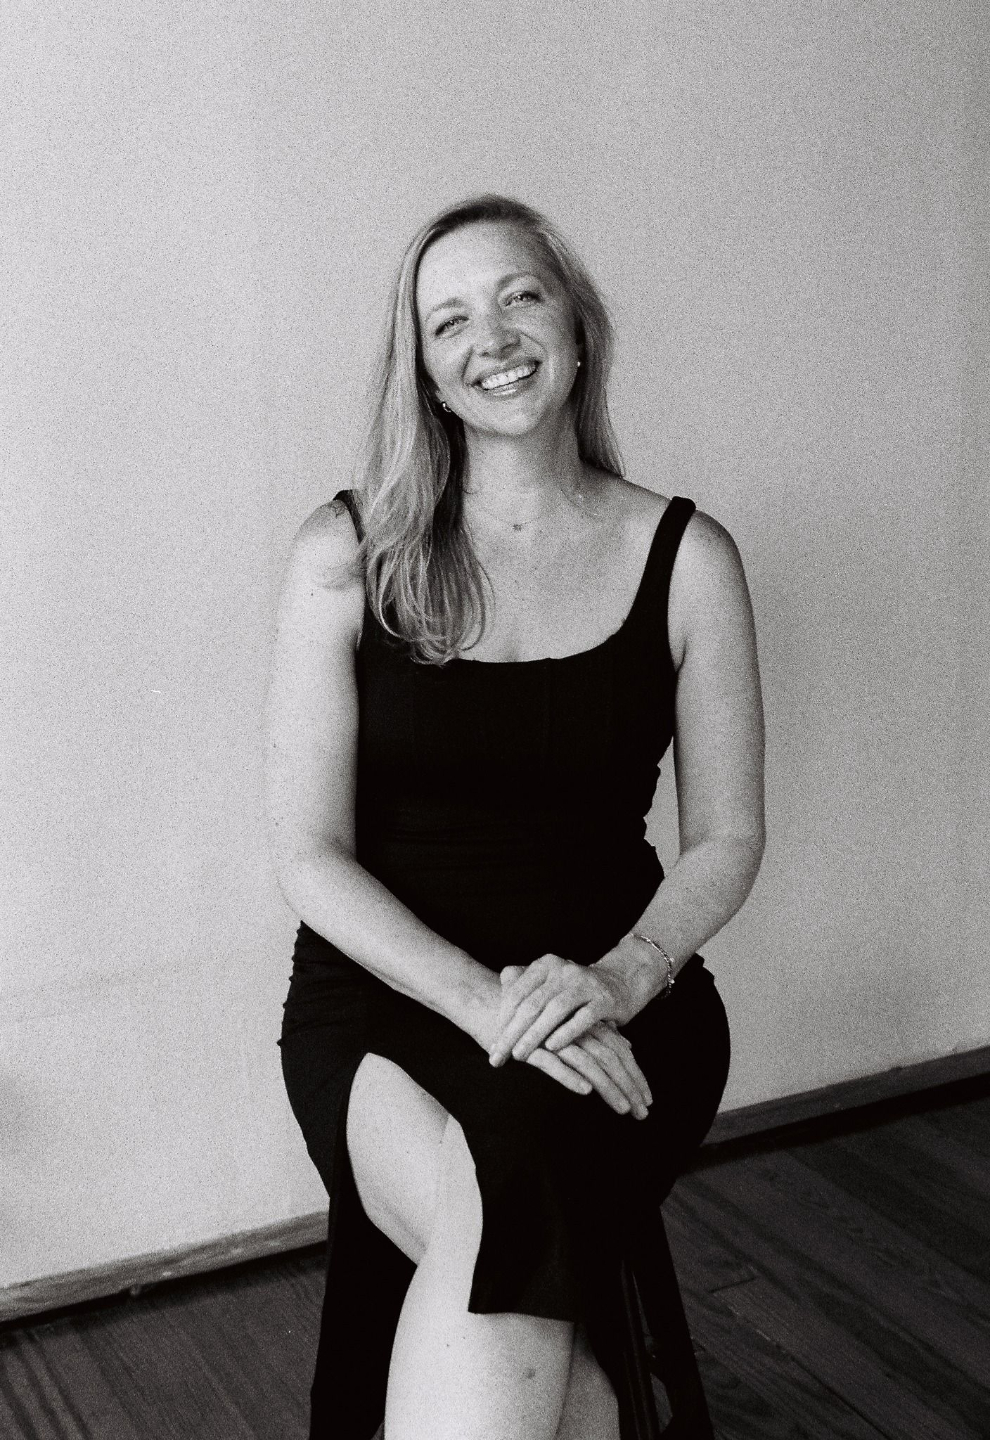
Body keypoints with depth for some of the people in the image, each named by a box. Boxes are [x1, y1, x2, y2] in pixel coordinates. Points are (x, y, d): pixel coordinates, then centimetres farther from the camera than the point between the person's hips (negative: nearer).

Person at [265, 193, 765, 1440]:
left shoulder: (686, 557, 2)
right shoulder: (347, 554, -2)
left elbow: (725, 841, 5)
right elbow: (310, 853, -4)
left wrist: (621, 977, -14)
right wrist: (482, 1002, -18)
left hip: (614, 998, 1)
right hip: (388, 993, -1)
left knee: (502, 1221, -29)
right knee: (508, 1210, -32)